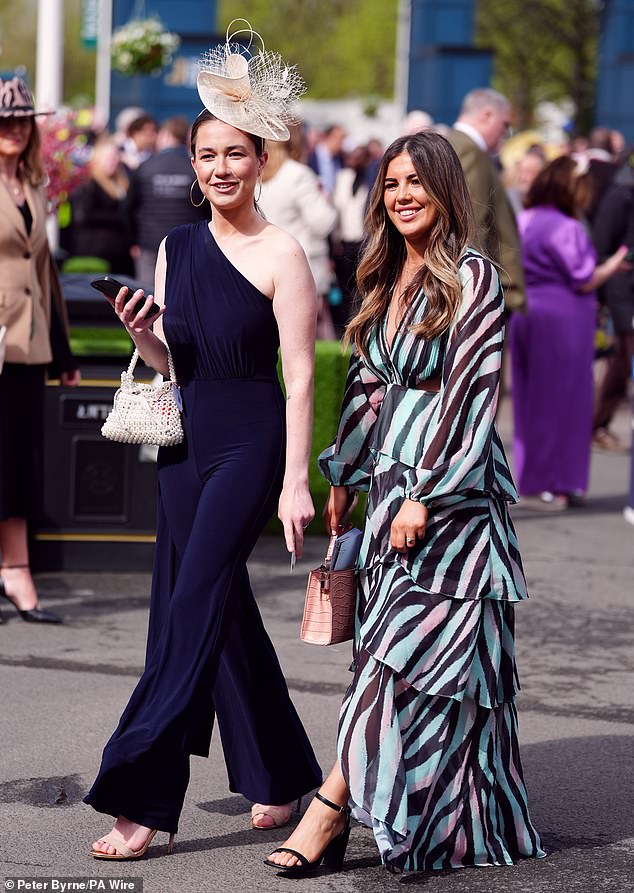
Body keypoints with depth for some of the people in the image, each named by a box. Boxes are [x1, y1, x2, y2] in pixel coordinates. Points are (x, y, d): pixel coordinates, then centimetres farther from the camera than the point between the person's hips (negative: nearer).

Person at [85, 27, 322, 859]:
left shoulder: (280, 254, -10)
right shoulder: (176, 247, 9)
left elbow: (300, 375, -11)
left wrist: (295, 481, -14)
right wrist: (142, 334, -7)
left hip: (251, 445, -7)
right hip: (186, 441, 7)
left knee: (192, 609, -9)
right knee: (225, 609, 11)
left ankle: (142, 800, -6)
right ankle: (282, 775, 27)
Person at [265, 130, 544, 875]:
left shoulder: (472, 278, -8)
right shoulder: (386, 280, 14)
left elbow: (471, 394, -14)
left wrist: (426, 496, -18)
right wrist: (343, 477, 16)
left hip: (450, 487, -8)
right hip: (390, 479, 8)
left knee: (403, 650, -9)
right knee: (394, 657, 7)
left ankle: (331, 812, -11)